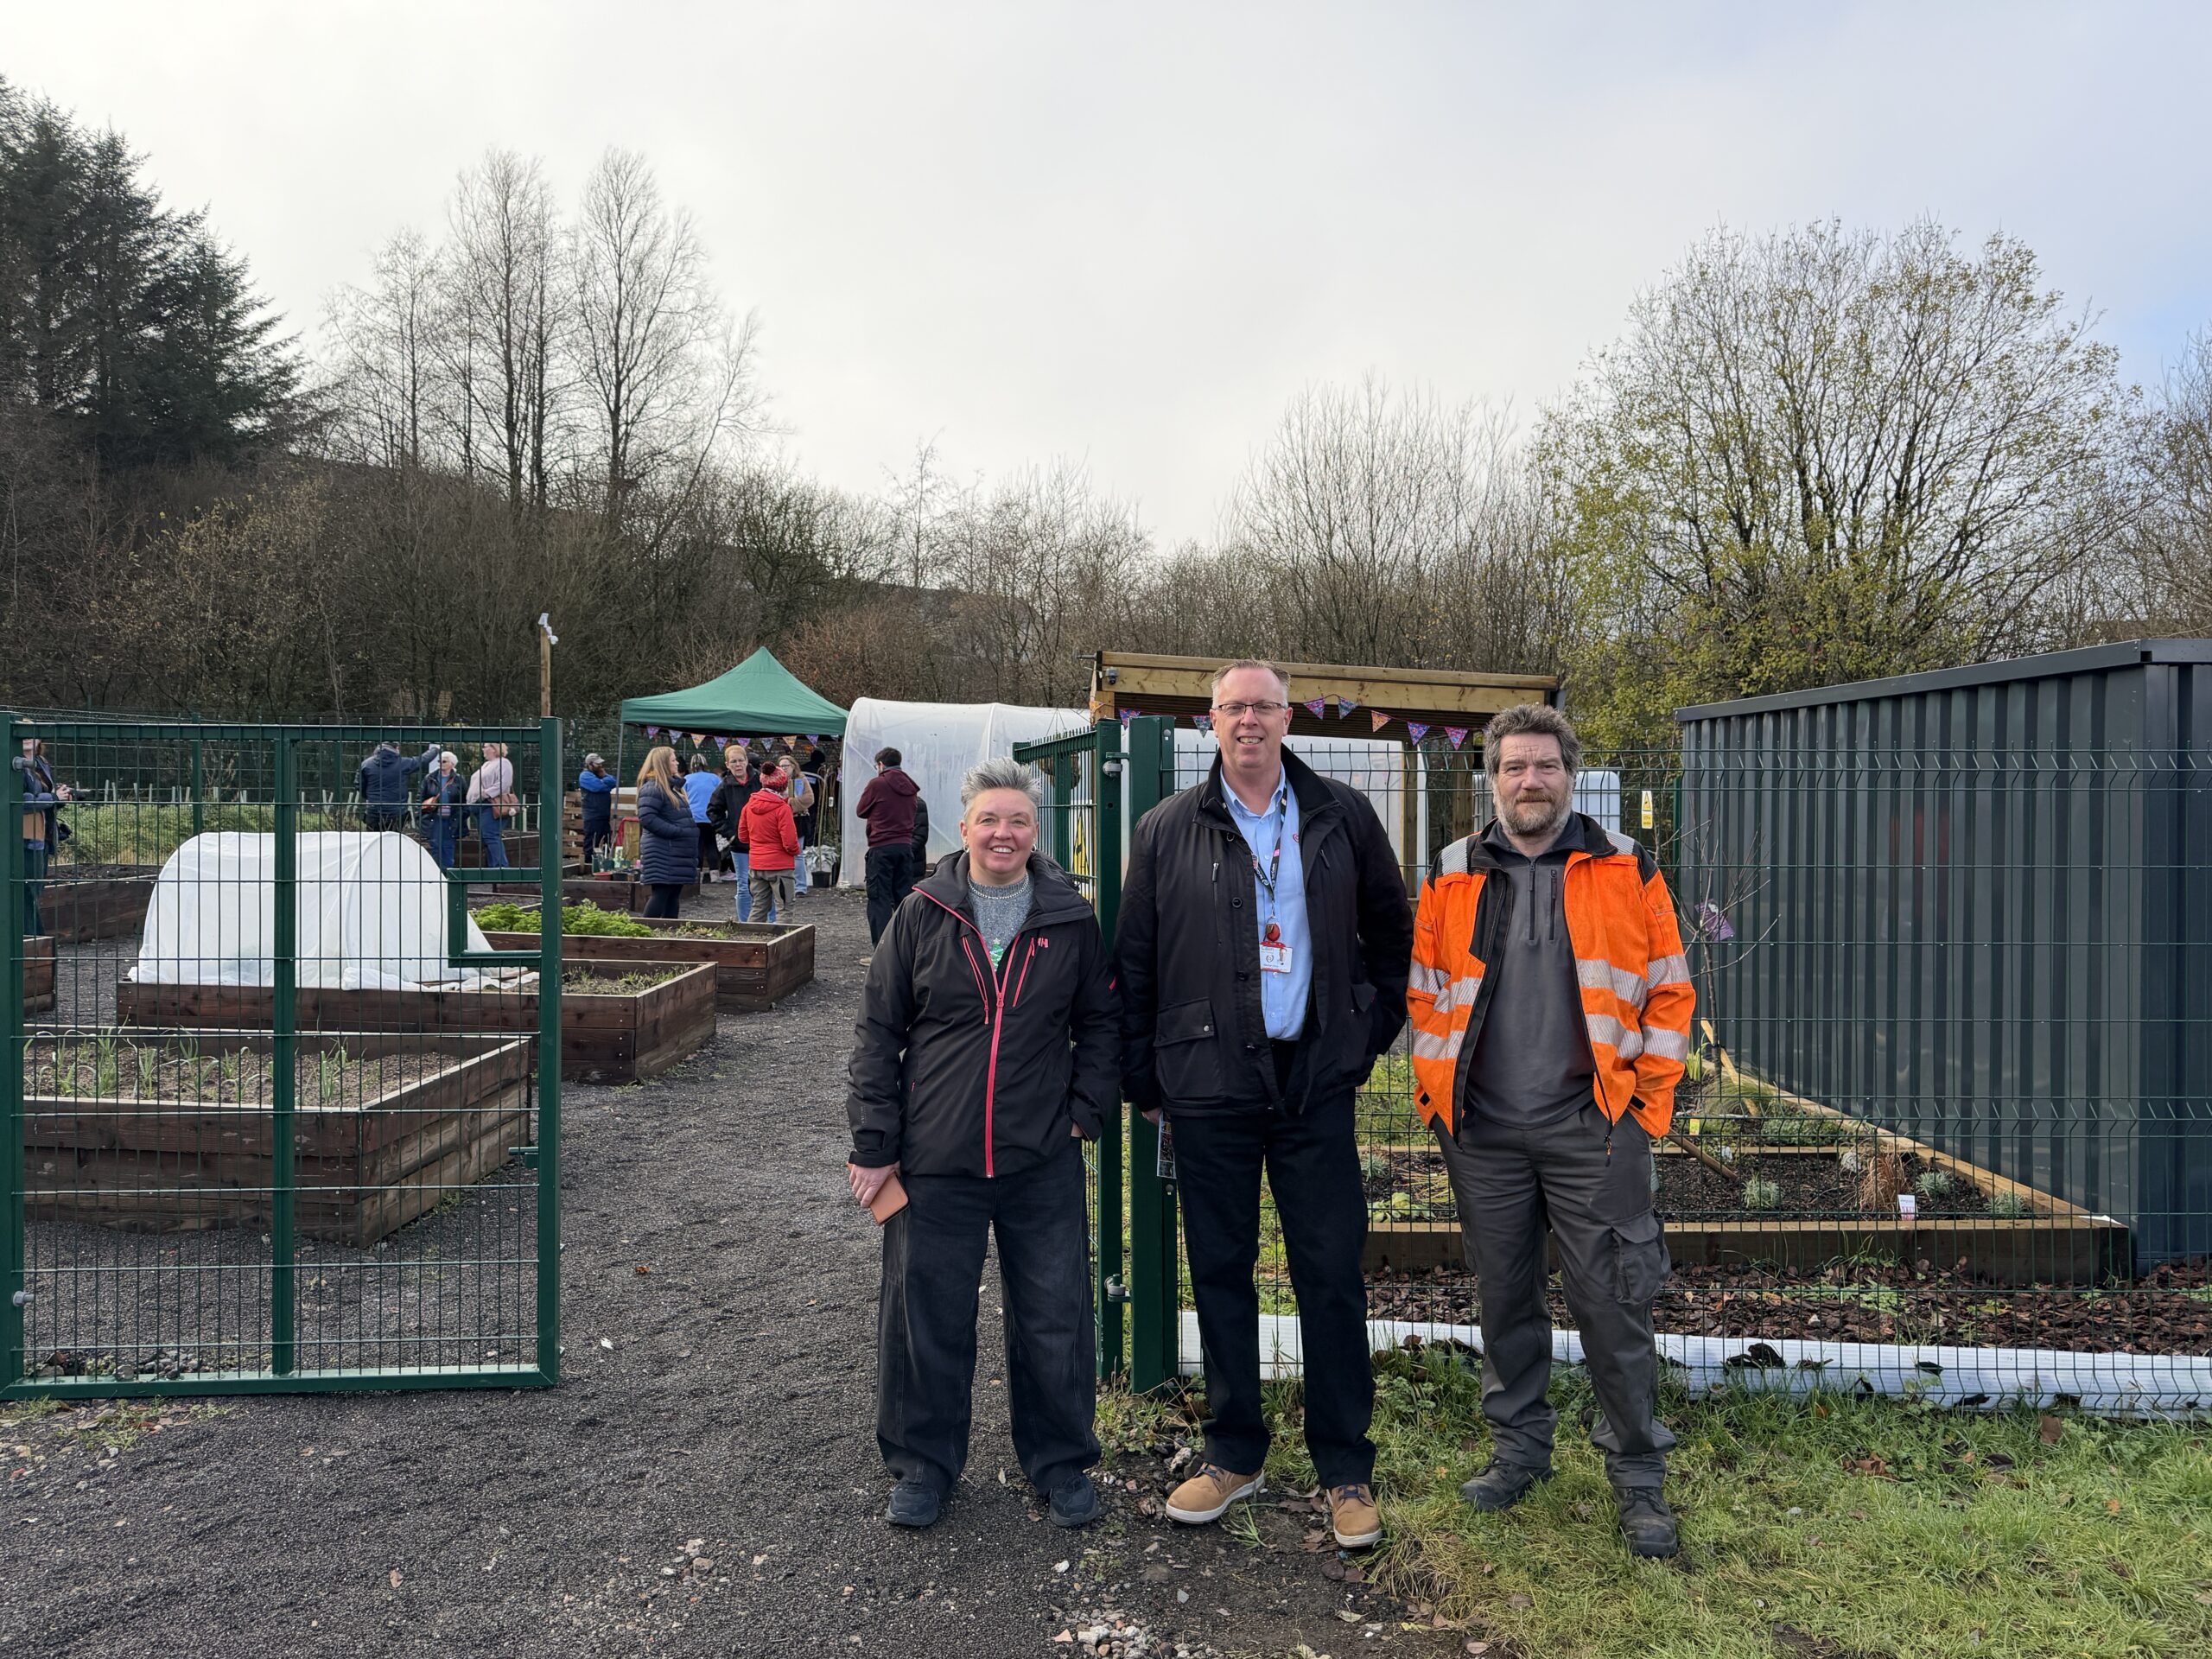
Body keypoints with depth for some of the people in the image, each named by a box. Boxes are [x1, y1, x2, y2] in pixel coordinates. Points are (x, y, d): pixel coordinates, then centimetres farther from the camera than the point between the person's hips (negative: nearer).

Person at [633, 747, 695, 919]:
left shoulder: (672, 786, 20)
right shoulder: (652, 788, -12)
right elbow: (647, 818, -22)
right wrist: (677, 831, -23)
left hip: (676, 854, 10)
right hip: (663, 854, -10)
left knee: (674, 894, 10)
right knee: (661, 893, -10)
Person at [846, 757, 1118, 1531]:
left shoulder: (1071, 922, 2)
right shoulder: (922, 916, 0)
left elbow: (1100, 1024, 12)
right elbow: (877, 1033, 2)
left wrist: (1087, 1111, 1)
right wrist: (874, 1143, -1)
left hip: (1043, 1163, 1)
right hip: (935, 1160, 0)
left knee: (1056, 1320, 8)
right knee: (926, 1317, 9)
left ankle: (1061, 1465, 29)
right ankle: (922, 1467, 29)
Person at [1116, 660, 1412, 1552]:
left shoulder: (1342, 817, 3)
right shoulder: (1167, 830, 2)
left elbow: (1391, 930, 14)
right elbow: (1135, 965, 6)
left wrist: (1371, 1034, 8)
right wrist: (1142, 1079, 4)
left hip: (1315, 1077, 0)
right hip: (1209, 1083, 1)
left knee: (1332, 1274, 4)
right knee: (1220, 1270, 10)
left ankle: (1345, 1469, 19)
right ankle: (1233, 1453, 26)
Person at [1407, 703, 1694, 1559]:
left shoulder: (1626, 869, 3)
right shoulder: (1452, 876, 6)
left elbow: (1669, 991, 4)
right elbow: (1425, 994, 11)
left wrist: (1648, 1100, -2)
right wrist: (1436, 1094, 4)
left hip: (1593, 1128, -2)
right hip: (1483, 1134, 2)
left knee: (1612, 1303, 2)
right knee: (1503, 1297, 13)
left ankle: (1638, 1474, 18)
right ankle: (1518, 1447, 29)